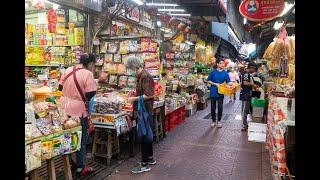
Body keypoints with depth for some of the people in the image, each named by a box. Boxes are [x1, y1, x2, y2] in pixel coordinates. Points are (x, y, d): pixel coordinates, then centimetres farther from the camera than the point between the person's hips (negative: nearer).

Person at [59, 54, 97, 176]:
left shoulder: (68, 70, 5)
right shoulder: (88, 74, -16)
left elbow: (60, 87, 12)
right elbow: (91, 94, -19)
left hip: (65, 108, 7)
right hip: (78, 110, -7)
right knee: (81, 138, 7)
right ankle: (80, 167, 17)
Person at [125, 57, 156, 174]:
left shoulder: (146, 76, -18)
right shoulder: (140, 76, 12)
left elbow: (149, 95, -23)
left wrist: (135, 98, -16)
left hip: (145, 110, -10)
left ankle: (145, 164, 6)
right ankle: (150, 158, 32)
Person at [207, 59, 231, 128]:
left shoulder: (225, 73, 2)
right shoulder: (213, 72, -2)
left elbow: (228, 82, -1)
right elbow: (208, 80, 1)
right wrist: (215, 84, -13)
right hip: (213, 92, -1)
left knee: (220, 107, 4)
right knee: (213, 107, 8)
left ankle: (219, 121, 20)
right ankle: (213, 121, 22)